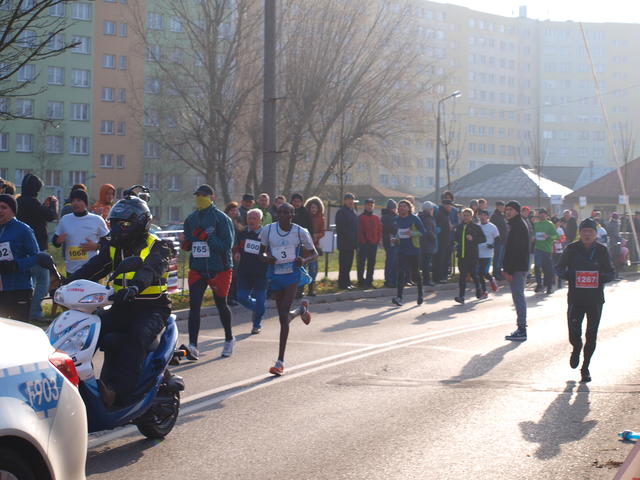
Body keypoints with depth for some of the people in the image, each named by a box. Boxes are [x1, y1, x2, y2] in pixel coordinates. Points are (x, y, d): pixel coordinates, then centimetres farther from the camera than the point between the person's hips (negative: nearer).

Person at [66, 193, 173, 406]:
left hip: (152, 308, -6)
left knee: (137, 335, -36)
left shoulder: (157, 247, -4)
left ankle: (120, 391, -45)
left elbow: (151, 269, -25)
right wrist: (67, 284, -16)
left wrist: (134, 286, -47)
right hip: (122, 307, 6)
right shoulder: (112, 247, 15)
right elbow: (92, 269, 3)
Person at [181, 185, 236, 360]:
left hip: (219, 269, -4)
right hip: (197, 268, 4)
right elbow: (188, 244, 18)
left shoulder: (221, 218, -9)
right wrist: (186, 243, -5)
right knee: (194, 305, -8)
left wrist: (207, 237, -25)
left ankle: (229, 339, 33)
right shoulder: (191, 219, 10)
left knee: (221, 305, 11)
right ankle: (193, 345, -12)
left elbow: (226, 245, -16)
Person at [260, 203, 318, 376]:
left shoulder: (300, 232, -7)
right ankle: (301, 309, 52)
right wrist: (266, 258, -14)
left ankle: (280, 362, -16)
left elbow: (314, 254, 3)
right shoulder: (268, 230, -3)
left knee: (283, 315, -17)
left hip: (293, 275, -4)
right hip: (275, 275, 4)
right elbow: (262, 252, 10)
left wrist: (304, 260, -18)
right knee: (283, 317, 13)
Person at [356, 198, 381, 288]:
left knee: (371, 263, 9)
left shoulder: (376, 218, 11)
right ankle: (361, 281, -1)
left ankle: (369, 281, 15)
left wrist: (378, 240, 0)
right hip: (363, 244, -5)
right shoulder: (361, 217, -3)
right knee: (361, 262, -3)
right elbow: (359, 230, -7)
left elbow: (380, 229, 11)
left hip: (374, 244, 5)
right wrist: (363, 241, -13)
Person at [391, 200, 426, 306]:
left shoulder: (414, 218, -7)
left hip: (413, 249, -4)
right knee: (401, 272, -9)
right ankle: (399, 297, -14)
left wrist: (413, 233, -24)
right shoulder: (397, 219, 8)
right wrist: (396, 238, 3)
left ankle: (420, 294, 27)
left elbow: (423, 231, -7)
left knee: (415, 273, 7)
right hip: (402, 250, 4)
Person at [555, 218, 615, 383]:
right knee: (574, 333, -9)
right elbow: (559, 268, 7)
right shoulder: (572, 249, 0)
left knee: (591, 336, 2)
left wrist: (600, 278, -14)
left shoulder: (602, 250, 2)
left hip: (595, 300, 1)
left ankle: (585, 367, 19)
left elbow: (611, 273, 7)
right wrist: (571, 276, -13)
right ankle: (576, 349, 27)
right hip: (576, 299, -1)